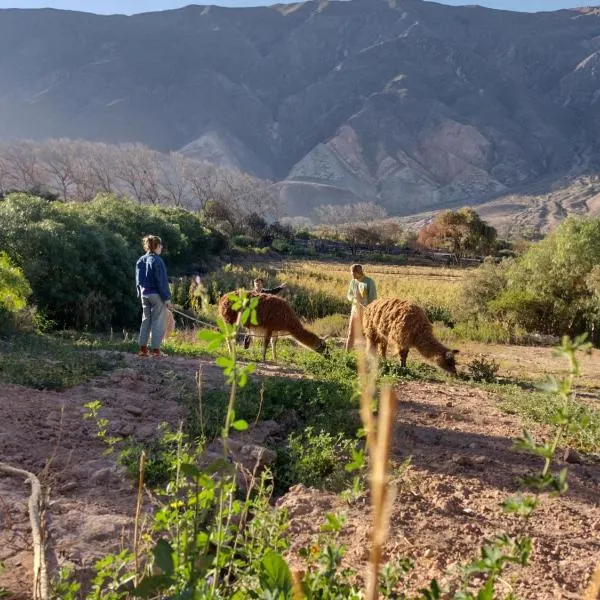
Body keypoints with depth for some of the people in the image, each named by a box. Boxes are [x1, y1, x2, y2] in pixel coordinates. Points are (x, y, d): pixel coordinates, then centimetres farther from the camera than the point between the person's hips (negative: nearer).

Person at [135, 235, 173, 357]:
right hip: (156, 295, -7)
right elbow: (162, 281, -15)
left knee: (146, 320, 13)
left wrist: (140, 294, 19)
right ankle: (156, 349, 2)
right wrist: (167, 298, -12)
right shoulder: (157, 260, -15)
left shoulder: (140, 260, 7)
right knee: (158, 322, 1)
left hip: (144, 295, 7)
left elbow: (138, 281, 12)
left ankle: (143, 348, 15)